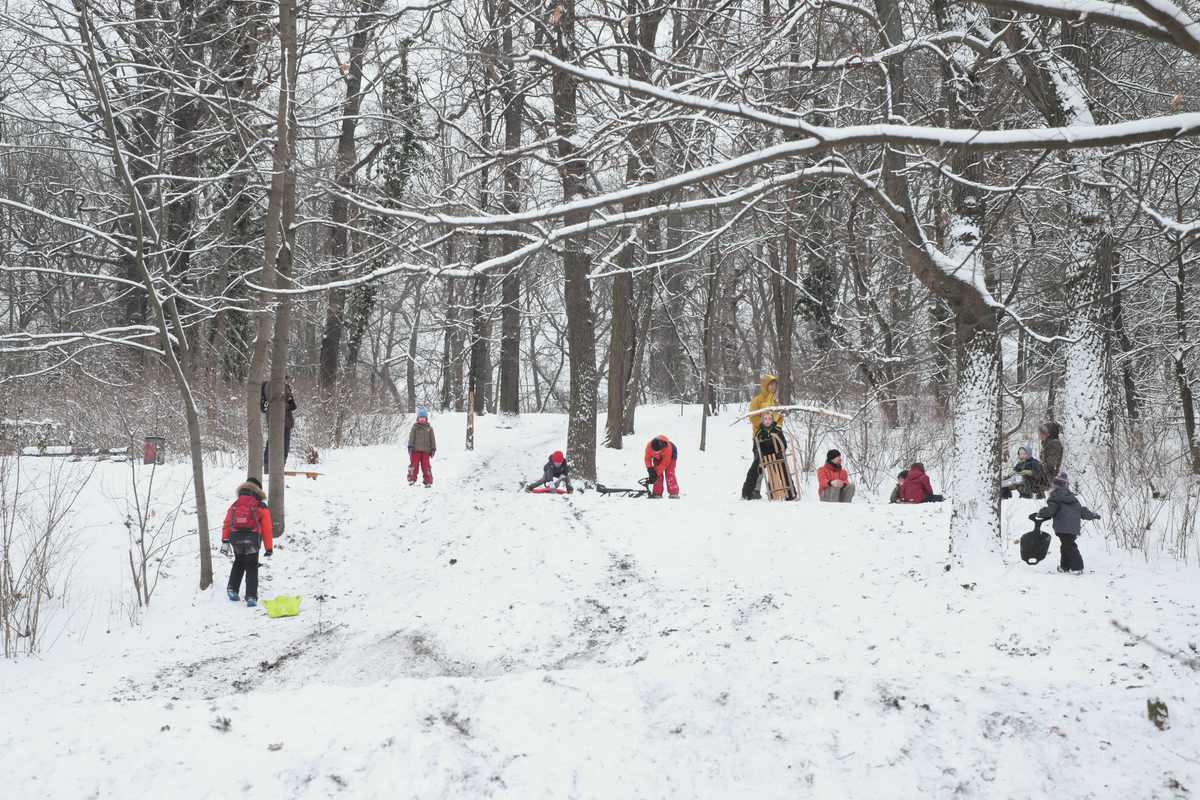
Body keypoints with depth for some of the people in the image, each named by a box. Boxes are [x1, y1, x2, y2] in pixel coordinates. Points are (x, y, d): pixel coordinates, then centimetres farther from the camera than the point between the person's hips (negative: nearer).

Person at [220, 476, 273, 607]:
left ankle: (232, 589, 21)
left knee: (239, 563, 29)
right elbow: (267, 529, 7)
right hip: (252, 540, -3)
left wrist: (225, 541, 2)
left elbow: (227, 524, 5)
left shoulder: (235, 505, 17)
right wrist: (269, 549, 10)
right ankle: (251, 597, 0)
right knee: (251, 568, 8)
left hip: (235, 539, 3)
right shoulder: (261, 507, 9)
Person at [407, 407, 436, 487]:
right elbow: (411, 437, 2)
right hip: (415, 450, 0)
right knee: (414, 465, 0)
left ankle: (428, 481, 5)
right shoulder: (415, 427, 6)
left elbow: (432, 439, 11)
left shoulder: (429, 428, 9)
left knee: (426, 466, 1)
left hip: (425, 450, 1)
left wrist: (433, 449, 7)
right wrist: (410, 446, -7)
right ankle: (412, 479, 10)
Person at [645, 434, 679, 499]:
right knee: (658, 474, -9)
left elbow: (665, 462, -36)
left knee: (669, 473, -18)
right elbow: (647, 459, -21)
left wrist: (657, 473, -36)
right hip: (658, 457, 4)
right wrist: (650, 470, -31)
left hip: (670, 456, -4)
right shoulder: (649, 446, -34)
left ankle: (674, 493, -17)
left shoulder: (667, 448, -44)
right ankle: (657, 493, -3)